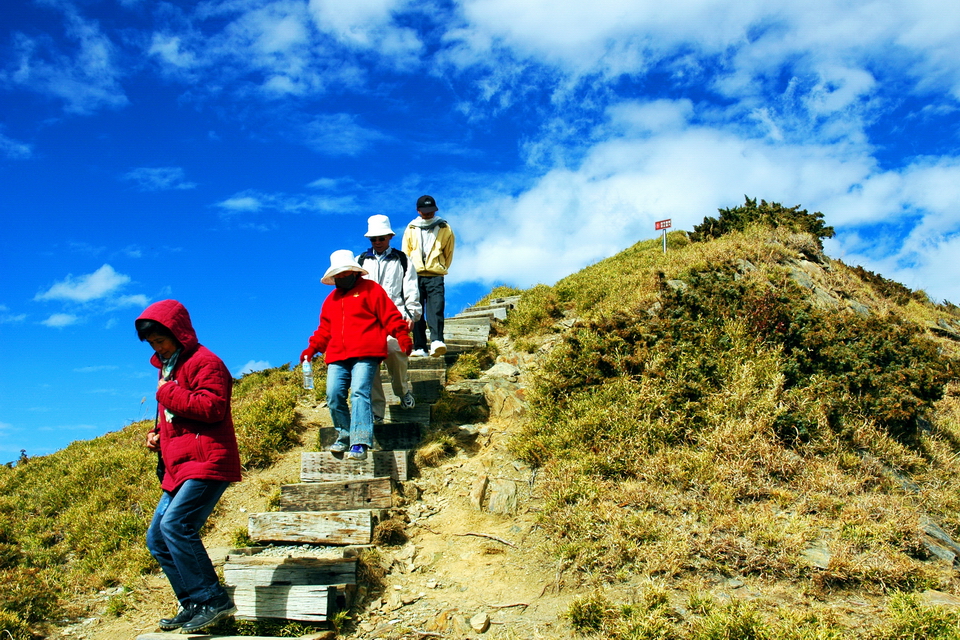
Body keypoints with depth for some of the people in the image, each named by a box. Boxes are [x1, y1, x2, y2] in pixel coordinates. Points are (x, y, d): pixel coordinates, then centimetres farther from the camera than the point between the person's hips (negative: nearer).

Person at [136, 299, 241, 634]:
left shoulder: (204, 362, -8)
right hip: (179, 467, 11)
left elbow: (212, 407, -22)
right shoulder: (168, 367, 23)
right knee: (156, 537, 7)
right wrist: (157, 436, 13)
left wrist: (168, 393, -14)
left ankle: (214, 600, -18)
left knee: (175, 523, -24)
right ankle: (193, 605, 12)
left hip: (208, 462, -11)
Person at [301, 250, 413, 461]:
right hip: (337, 357, 6)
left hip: (365, 355, -6)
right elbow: (325, 329, 31)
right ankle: (344, 436, 9)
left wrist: (402, 337, -10)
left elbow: (390, 315, 2)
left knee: (359, 393, -19)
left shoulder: (370, 289, 9)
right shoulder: (331, 299, 27)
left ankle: (359, 443, -25)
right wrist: (313, 348, 16)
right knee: (334, 395, -7)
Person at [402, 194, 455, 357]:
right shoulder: (411, 229, 12)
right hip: (415, 275, 2)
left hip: (435, 276, -2)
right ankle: (419, 347, -4)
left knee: (436, 309, -17)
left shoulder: (445, 229, 8)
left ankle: (436, 341, -29)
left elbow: (448, 253, 19)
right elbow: (406, 254, 18)